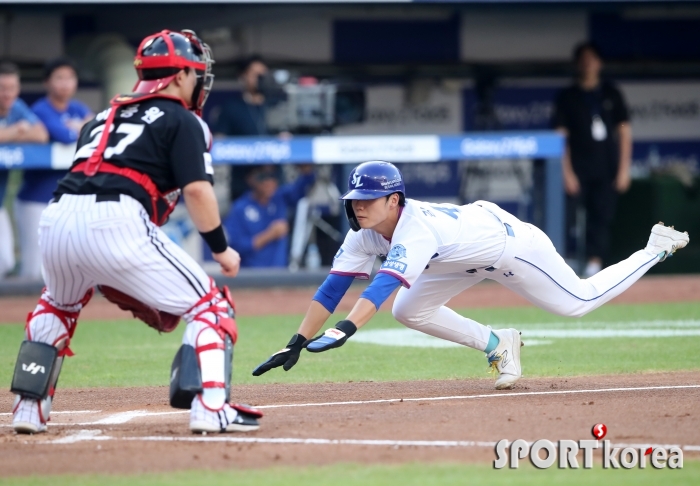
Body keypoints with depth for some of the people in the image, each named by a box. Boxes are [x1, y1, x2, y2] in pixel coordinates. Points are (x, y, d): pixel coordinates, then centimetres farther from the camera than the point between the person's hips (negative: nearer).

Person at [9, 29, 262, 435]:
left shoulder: (103, 117, 31)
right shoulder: (182, 121, 11)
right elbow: (196, 189, -2)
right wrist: (221, 249, 8)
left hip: (57, 218, 6)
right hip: (115, 223, -6)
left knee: (58, 306, 35)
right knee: (209, 305, 4)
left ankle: (29, 408, 28)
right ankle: (210, 406, -13)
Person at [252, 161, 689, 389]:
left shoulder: (415, 229, -42)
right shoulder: (364, 233, -19)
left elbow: (386, 284, -56)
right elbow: (333, 287, -20)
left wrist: (344, 331, -69)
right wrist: (297, 343, -29)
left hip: (510, 241, -7)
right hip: (472, 259, 7)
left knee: (579, 302, 5)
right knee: (410, 311, -3)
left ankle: (657, 247, 27)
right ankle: (497, 344, 16)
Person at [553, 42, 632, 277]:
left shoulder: (611, 94, 10)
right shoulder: (567, 97, 4)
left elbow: (624, 131, 10)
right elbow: (561, 136, -1)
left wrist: (624, 169, 2)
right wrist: (567, 172, -9)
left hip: (606, 170, 3)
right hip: (578, 169, -3)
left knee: (602, 217, 0)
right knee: (567, 216, -11)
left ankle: (594, 263, 3)